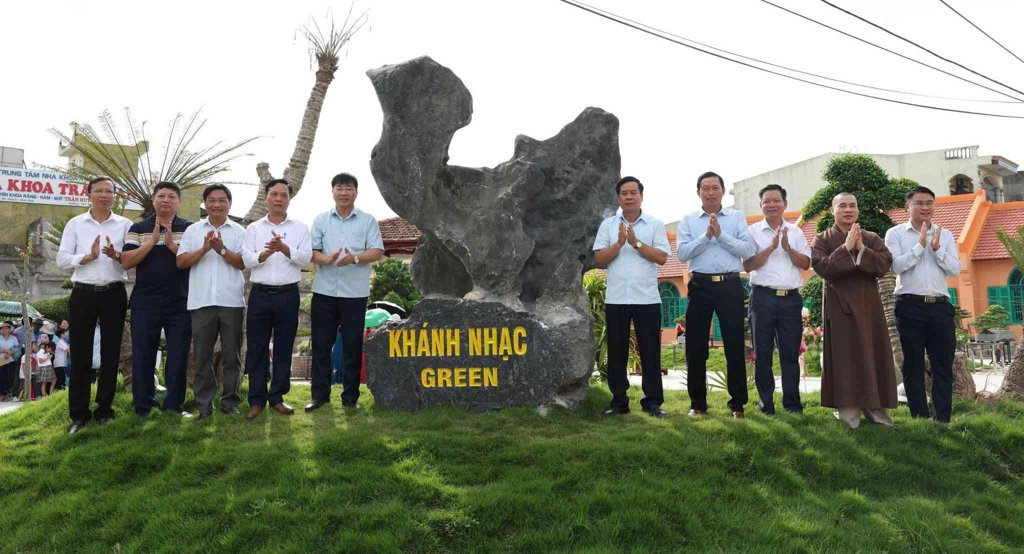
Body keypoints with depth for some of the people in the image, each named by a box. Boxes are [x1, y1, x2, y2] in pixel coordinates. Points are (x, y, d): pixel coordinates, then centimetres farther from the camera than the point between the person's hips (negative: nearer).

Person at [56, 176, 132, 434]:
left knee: (110, 352, 5)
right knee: (81, 354, 2)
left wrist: (116, 255, -19)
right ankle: (79, 414, 10)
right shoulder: (75, 223, 6)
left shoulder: (125, 224, 5)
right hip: (83, 294, 0)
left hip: (114, 294, 0)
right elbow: (62, 259, 0)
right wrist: (89, 256, -16)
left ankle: (104, 410, 16)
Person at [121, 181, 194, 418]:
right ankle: (143, 408, 16)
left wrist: (172, 244, -16)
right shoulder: (138, 229, 7)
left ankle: (173, 406, 15)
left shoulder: (190, 229, 6)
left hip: (180, 304, 0)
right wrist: (152, 241, -12)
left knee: (178, 357, 3)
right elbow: (126, 262, -5)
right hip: (145, 304, 0)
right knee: (143, 357, 5)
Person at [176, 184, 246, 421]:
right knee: (202, 356, 4)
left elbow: (243, 263, -3)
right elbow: (181, 262, 2)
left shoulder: (239, 232, 7)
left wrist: (221, 249, -15)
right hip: (201, 301, 1)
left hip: (231, 301, -1)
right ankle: (204, 404, 11)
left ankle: (230, 401, 16)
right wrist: (204, 249, -11)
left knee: (232, 355, 5)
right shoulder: (192, 230, 10)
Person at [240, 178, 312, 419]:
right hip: (260, 294, 0)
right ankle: (257, 400, 11)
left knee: (284, 348, 5)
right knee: (256, 348, 2)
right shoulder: (254, 228, 10)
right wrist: (267, 252, -18)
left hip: (288, 295, 0)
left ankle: (277, 398, 16)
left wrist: (284, 248, -19)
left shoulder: (300, 228, 8)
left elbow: (306, 258, -5)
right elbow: (247, 259, -1)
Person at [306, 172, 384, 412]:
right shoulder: (321, 220, 10)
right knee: (321, 345, 5)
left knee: (353, 346, 4)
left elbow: (377, 252, -3)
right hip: (324, 291, 2)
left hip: (355, 292, -2)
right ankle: (320, 394, 16)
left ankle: (350, 396, 14)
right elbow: (311, 251, 5)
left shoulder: (368, 221, 5)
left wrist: (355, 258, -21)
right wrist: (326, 259, -17)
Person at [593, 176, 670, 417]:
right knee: (617, 351, 5)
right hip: (615, 298, 1)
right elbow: (599, 258, 1)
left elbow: (662, 258, -4)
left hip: (647, 298, -1)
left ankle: (652, 401, 12)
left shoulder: (655, 224, 6)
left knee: (650, 351, 2)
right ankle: (619, 401, 14)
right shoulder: (608, 224, 9)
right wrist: (619, 243, -13)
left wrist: (636, 242, -11)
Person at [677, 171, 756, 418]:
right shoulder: (688, 220, 9)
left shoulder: (737, 218, 9)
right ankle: (697, 403, 15)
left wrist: (721, 234, -11)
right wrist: (706, 235, -12)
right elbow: (682, 253, -4)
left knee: (735, 345, 1)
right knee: (695, 346, 3)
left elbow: (748, 251, -3)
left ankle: (738, 404, 12)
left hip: (730, 285, -1)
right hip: (700, 285, 1)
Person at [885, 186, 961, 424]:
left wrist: (937, 249, -9)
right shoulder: (896, 233, 2)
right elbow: (895, 266, -12)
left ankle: (943, 419, 9)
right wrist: (920, 245, -12)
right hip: (910, 306, -3)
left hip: (940, 306, 3)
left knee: (943, 365, 3)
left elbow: (955, 270, 4)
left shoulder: (945, 234, 12)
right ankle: (920, 417, 9)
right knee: (913, 365, 2)